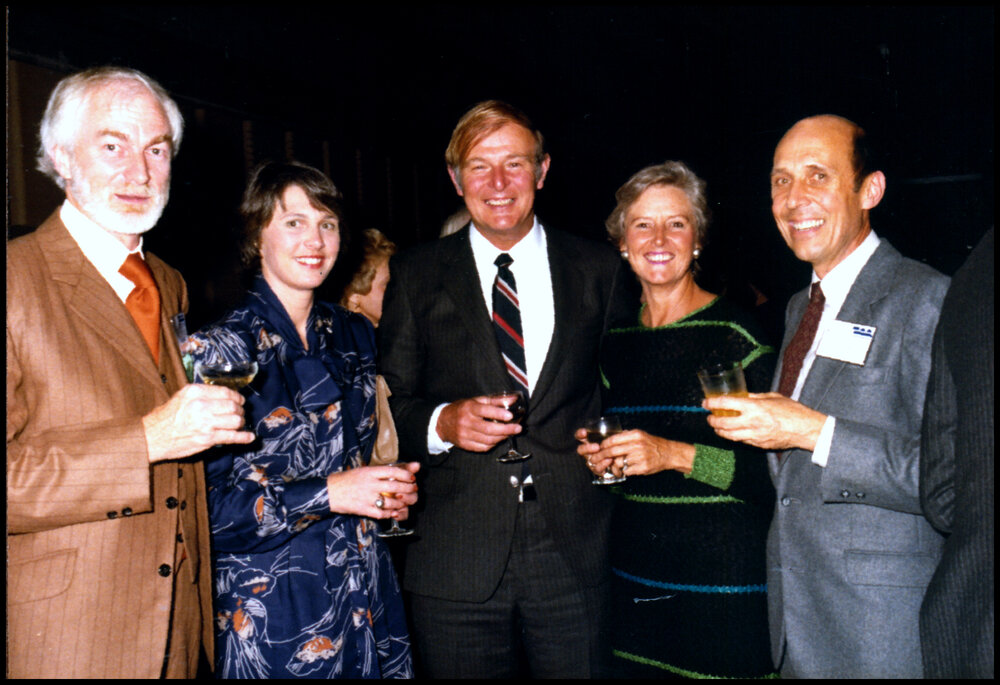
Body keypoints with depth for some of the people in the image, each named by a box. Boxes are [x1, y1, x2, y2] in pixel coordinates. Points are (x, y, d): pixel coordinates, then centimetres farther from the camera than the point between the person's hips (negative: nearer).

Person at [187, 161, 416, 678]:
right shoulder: (222, 348, -13)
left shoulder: (354, 335, 6)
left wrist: (391, 488, -1)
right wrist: (326, 494, -21)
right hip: (271, 608, -5)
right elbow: (200, 505, -17)